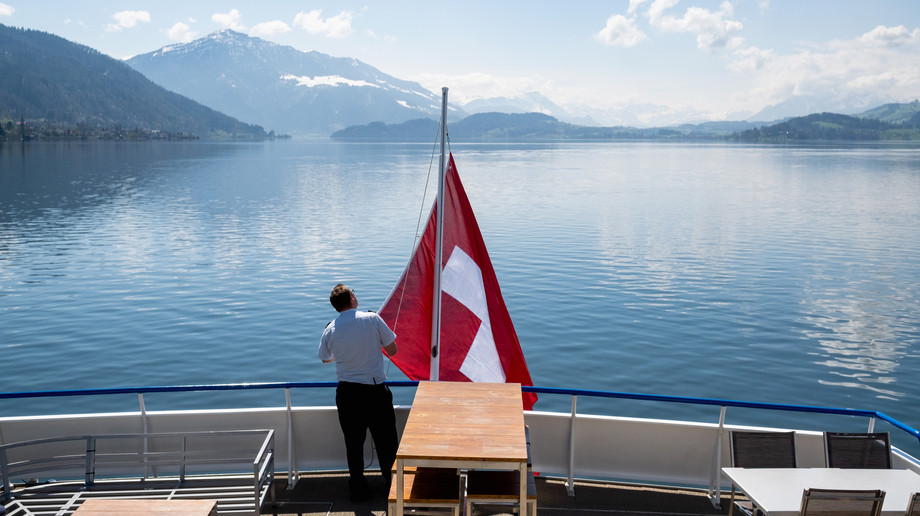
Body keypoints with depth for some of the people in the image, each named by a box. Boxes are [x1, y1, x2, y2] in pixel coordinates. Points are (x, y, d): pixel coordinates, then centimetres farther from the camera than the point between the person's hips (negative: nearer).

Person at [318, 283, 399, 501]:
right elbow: (392, 350, -3)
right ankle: (393, 486, 17)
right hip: (375, 391, -2)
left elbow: (325, 359, 17)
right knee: (386, 442, 10)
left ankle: (358, 488, 23)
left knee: (353, 443, 14)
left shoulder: (330, 330, -1)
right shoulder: (372, 319, -9)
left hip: (347, 393, 2)